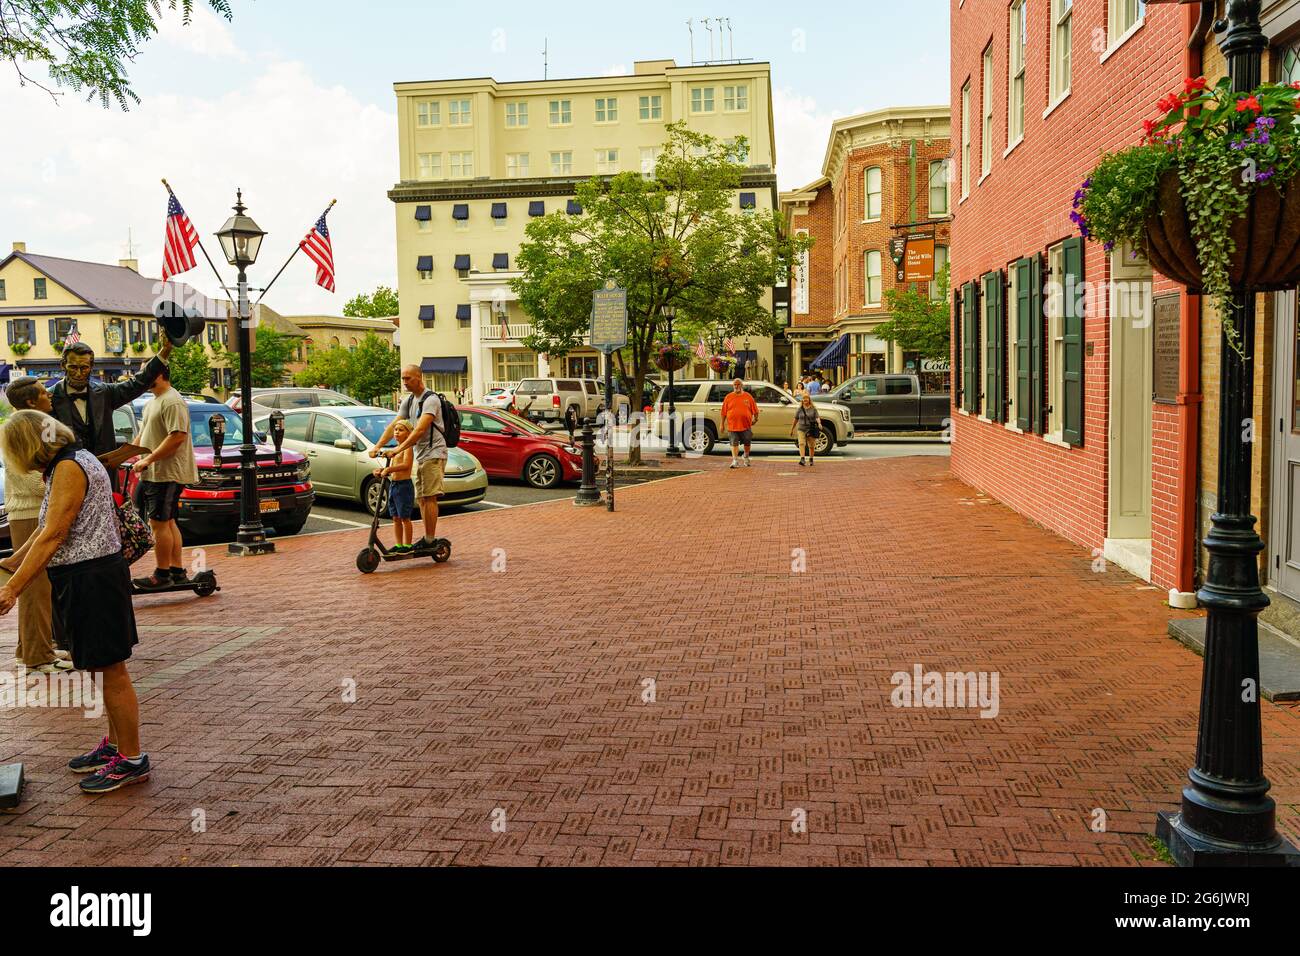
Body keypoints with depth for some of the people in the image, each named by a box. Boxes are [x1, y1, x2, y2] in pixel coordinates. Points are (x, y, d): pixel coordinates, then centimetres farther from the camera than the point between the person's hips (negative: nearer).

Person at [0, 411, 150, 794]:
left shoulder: (70, 467, -16)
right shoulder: (70, 463, 15)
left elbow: (52, 537, -21)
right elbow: (46, 531, 23)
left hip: (92, 578, -10)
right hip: (86, 578, 10)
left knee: (111, 670, -2)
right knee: (109, 669, 17)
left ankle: (132, 760, 7)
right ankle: (115, 745, 29)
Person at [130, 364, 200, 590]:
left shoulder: (172, 402, -14)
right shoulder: (153, 402, 19)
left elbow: (177, 437, -23)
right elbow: (144, 436, 25)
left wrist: (148, 460, -22)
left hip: (167, 473, -10)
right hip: (154, 473, 10)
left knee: (160, 523, -8)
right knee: (168, 522, 12)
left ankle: (162, 574, -2)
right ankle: (177, 571, 18)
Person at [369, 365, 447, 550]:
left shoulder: (431, 400, -14)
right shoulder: (407, 401, 15)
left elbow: (420, 429, -25)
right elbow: (394, 425, 8)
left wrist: (399, 449, -31)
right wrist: (377, 446, -6)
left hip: (433, 454, -9)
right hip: (419, 456, 9)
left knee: (429, 497, -12)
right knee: (421, 498, 10)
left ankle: (429, 539, -10)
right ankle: (428, 539, 15)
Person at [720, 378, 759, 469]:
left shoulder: (748, 396, 6)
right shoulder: (728, 397, 6)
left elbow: (754, 410, 10)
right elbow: (724, 412, 6)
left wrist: (755, 418, -1)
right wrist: (722, 423, 4)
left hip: (746, 425, 1)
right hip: (733, 425, -1)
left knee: (747, 443, 10)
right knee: (734, 443, -3)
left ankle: (746, 457, 32)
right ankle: (735, 460, -1)